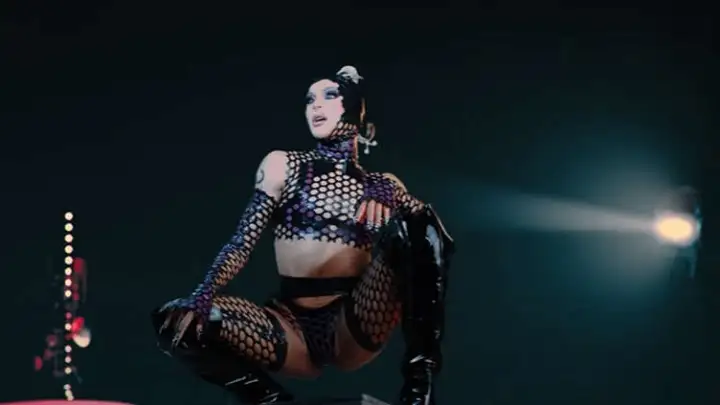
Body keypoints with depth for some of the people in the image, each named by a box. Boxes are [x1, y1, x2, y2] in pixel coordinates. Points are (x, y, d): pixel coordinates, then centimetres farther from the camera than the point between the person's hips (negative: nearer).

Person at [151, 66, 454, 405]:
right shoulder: (283, 165, 10)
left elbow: (424, 220, -4)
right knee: (176, 321, -23)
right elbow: (243, 241, -1)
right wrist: (200, 299, -15)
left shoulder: (380, 185, 14)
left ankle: (419, 378, -17)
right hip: (295, 326, 0)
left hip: (353, 327, 0)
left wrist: (388, 191, -22)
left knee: (413, 226, -22)